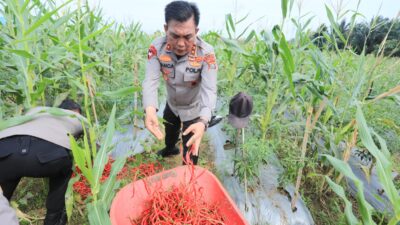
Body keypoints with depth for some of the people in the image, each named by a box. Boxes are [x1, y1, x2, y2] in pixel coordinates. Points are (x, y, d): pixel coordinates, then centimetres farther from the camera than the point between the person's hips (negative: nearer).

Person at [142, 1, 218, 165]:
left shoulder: (206, 53, -32)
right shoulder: (157, 48, -24)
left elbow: (209, 90, -37)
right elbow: (151, 81, -31)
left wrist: (203, 121, -55)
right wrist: (150, 110, -51)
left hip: (193, 109, -3)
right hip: (171, 104, 4)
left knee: (190, 147, 11)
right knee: (169, 132, 32)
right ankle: (170, 149, 69)